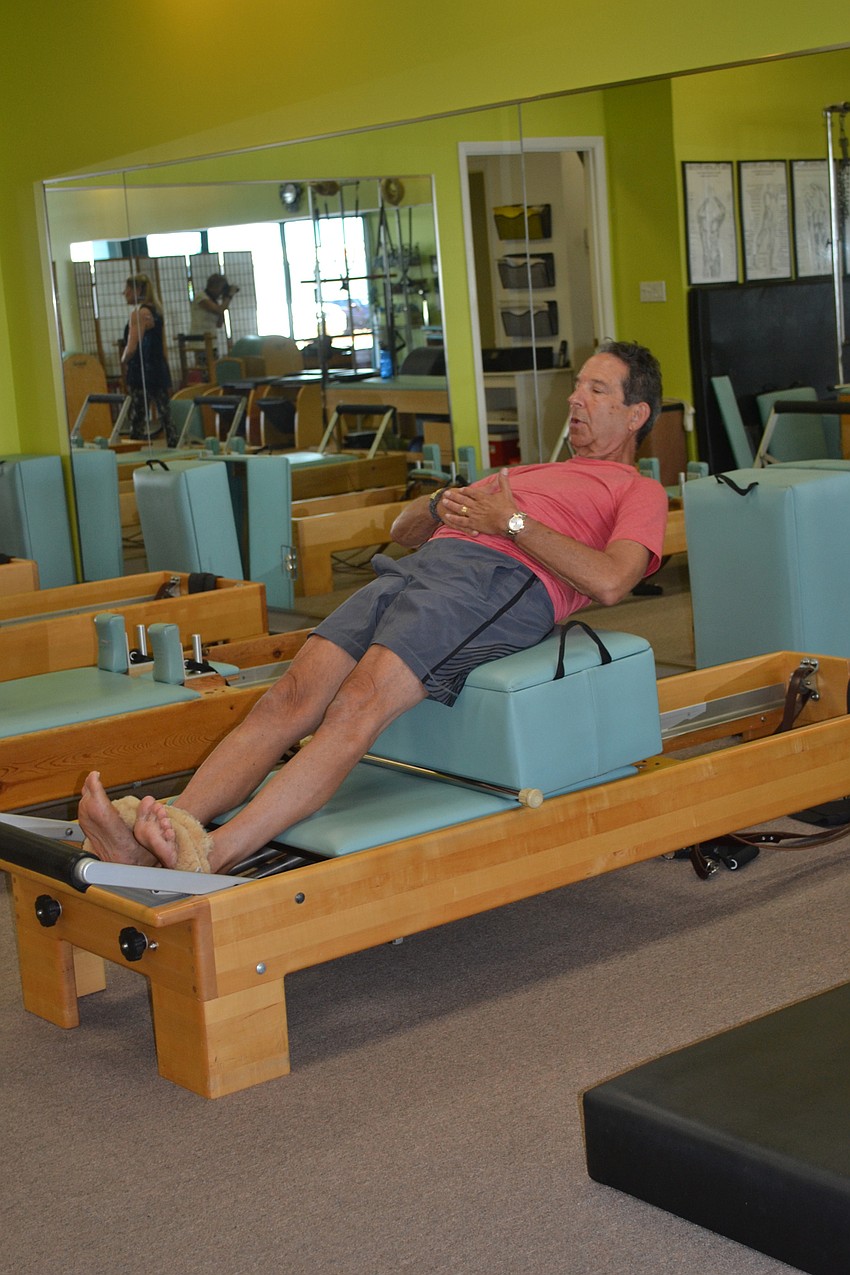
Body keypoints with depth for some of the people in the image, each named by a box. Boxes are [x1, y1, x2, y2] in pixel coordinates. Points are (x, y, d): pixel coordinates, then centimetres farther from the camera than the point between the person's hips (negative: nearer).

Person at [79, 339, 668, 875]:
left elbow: (608, 582, -4)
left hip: (500, 578, -6)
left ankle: (213, 856, -45)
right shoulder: (526, 472, 41)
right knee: (291, 697, -18)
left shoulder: (640, 490, 19)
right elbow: (403, 529, 37)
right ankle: (153, 838, -33)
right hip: (424, 563, 7)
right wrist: (444, 506, 14)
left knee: (357, 706, -31)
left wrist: (513, 522, -2)